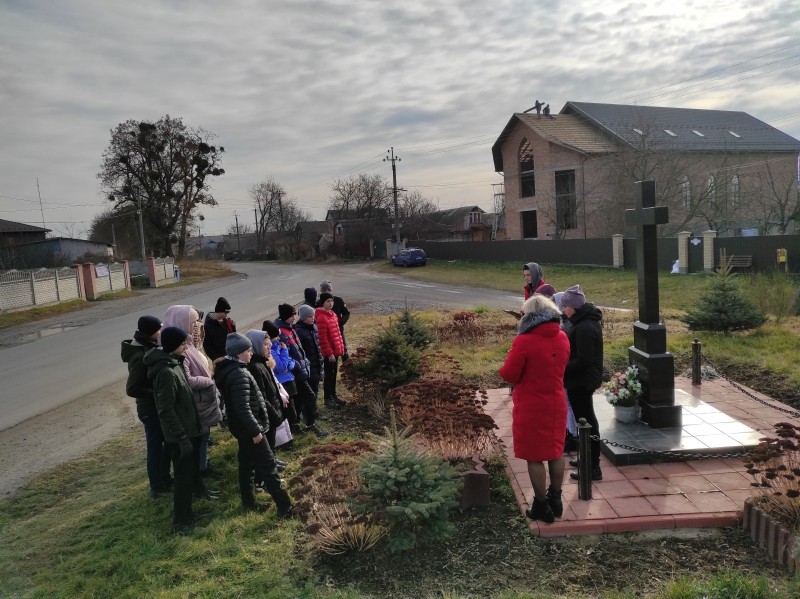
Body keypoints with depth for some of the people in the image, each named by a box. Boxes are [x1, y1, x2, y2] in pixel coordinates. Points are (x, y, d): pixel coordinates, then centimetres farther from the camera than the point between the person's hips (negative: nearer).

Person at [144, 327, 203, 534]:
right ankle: (181, 521, 15)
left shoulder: (173, 363, 3)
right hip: (180, 434, -10)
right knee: (184, 476, 2)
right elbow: (166, 411, -26)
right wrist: (182, 437, -23)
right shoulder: (167, 372, -28)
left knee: (190, 471, 25)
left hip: (188, 429, 10)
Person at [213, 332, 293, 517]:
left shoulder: (226, 369, 7)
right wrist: (255, 430, -22)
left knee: (247, 464, 19)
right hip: (248, 428, -10)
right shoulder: (239, 374, -26)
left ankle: (249, 503, 31)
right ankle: (285, 507, 3)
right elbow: (243, 408, -29)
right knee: (268, 466, -3)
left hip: (241, 427, 10)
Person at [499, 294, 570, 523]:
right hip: (556, 404, 6)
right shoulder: (563, 338, 0)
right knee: (556, 451, 19)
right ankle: (555, 500, 31)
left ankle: (541, 506, 17)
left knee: (535, 457, 6)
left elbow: (508, 375, -15)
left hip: (531, 408, -6)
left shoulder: (524, 341, -20)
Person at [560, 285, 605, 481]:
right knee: (587, 420, 20)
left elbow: (582, 361, -26)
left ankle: (593, 467, 9)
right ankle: (589, 459, 34)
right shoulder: (587, 321, 8)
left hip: (581, 381, -10)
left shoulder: (584, 328, -24)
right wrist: (563, 364, 10)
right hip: (583, 379, 10)